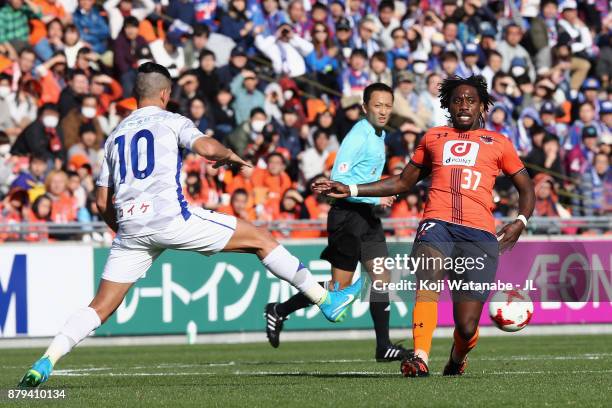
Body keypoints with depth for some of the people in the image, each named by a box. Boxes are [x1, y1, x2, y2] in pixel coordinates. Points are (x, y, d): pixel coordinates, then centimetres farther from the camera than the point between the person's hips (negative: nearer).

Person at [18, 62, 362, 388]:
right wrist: (230, 156, 10)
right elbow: (206, 148, -11)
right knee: (260, 239, 6)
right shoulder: (171, 121, 9)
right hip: (170, 216, -5)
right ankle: (326, 299, 7)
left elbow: (102, 201, 21)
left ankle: (46, 361, -11)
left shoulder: (115, 135, 24)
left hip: (129, 226, 5)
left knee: (102, 307, 6)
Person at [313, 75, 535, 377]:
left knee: (466, 327, -8)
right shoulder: (434, 137, 26)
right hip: (437, 224, 1)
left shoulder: (498, 143, 20)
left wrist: (520, 222, 3)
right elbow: (404, 182, 33)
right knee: (429, 274, -35)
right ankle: (420, 358, -47)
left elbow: (526, 189, 24)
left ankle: (457, 359, 27)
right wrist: (351, 190, 25)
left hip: (479, 233, -1)